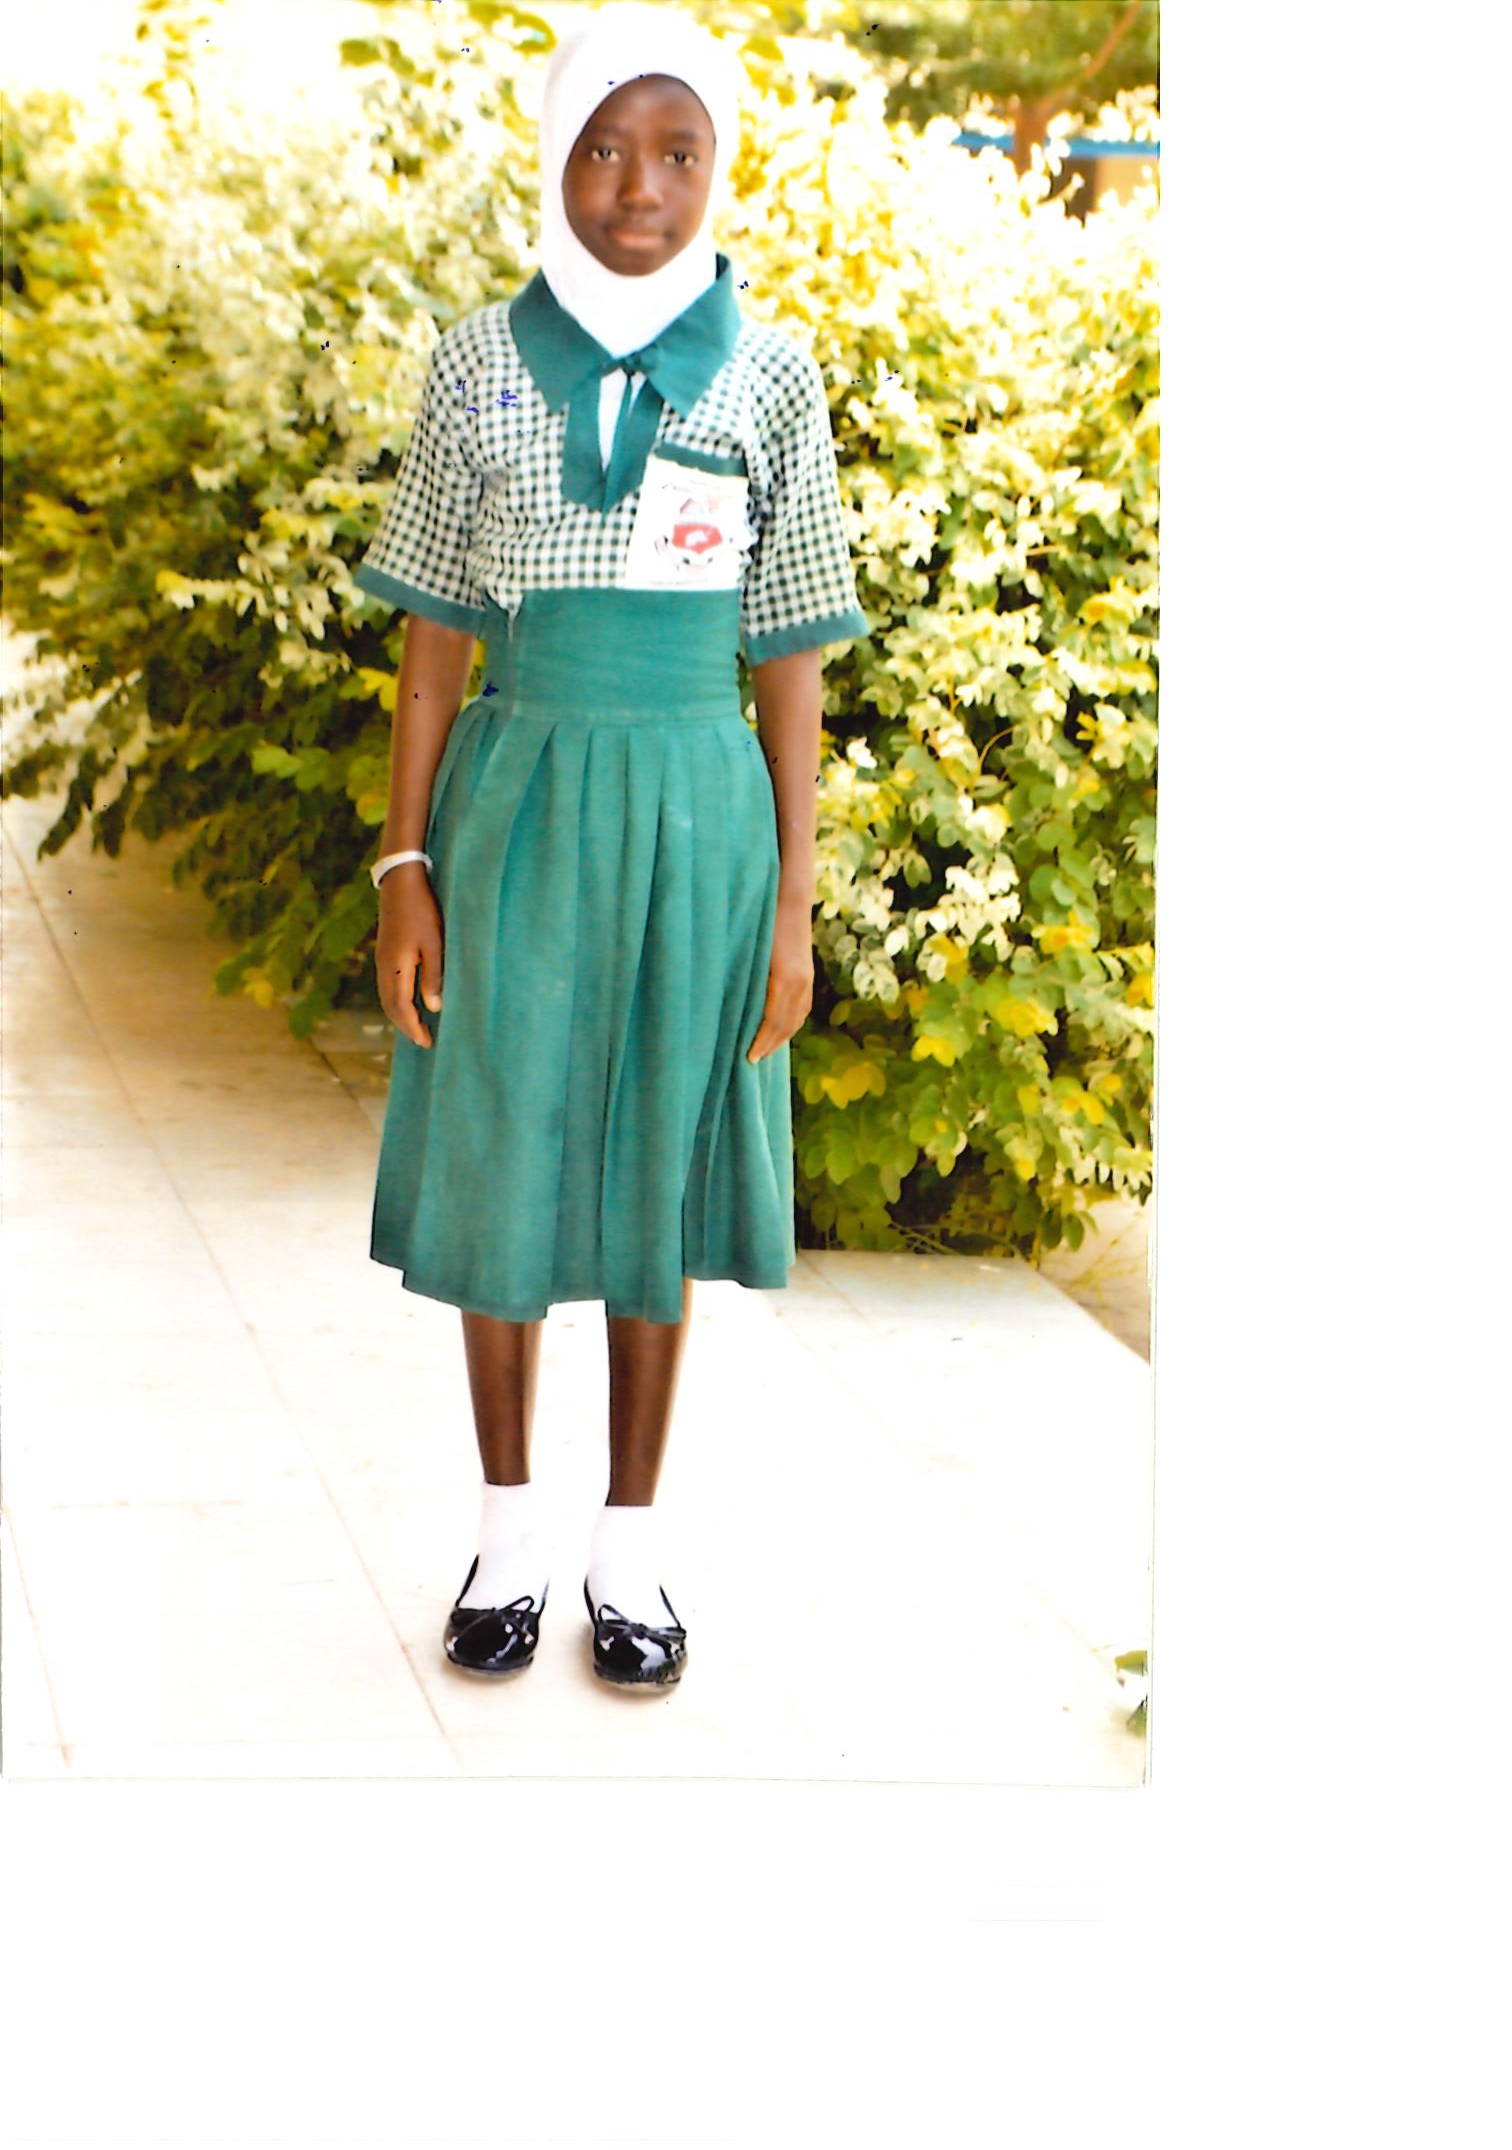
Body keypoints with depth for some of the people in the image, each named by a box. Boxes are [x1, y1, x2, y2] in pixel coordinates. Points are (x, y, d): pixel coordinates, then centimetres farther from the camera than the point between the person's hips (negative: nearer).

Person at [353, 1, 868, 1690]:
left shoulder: (769, 379, -1)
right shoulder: (479, 365, -1)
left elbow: (791, 664, 1)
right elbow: (435, 642, 2)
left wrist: (793, 906, -1)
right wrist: (402, 870, -2)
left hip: (696, 810, 0)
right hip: (516, 804, 0)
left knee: (654, 1171, 8)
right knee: (499, 1158, 6)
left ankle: (628, 1549, 21)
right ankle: (507, 1533, 22)